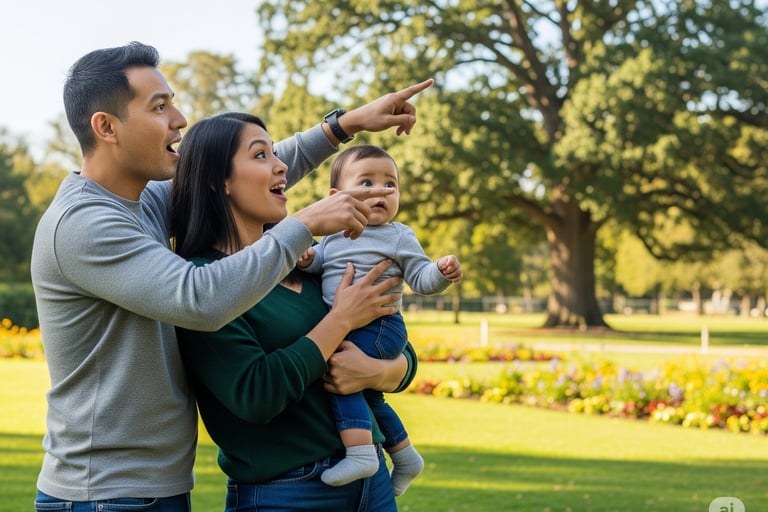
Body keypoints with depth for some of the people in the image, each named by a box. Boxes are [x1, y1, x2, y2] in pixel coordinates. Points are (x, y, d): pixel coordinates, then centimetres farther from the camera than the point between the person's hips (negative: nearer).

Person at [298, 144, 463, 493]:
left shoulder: (398, 236, -4)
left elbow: (420, 278, -6)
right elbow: (321, 262, 17)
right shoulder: (334, 235, 12)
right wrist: (308, 258, -6)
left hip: (379, 327, -8)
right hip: (343, 327, 8)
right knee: (367, 395, 21)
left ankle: (360, 452, -32)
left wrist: (441, 272, -28)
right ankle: (404, 455, 38)